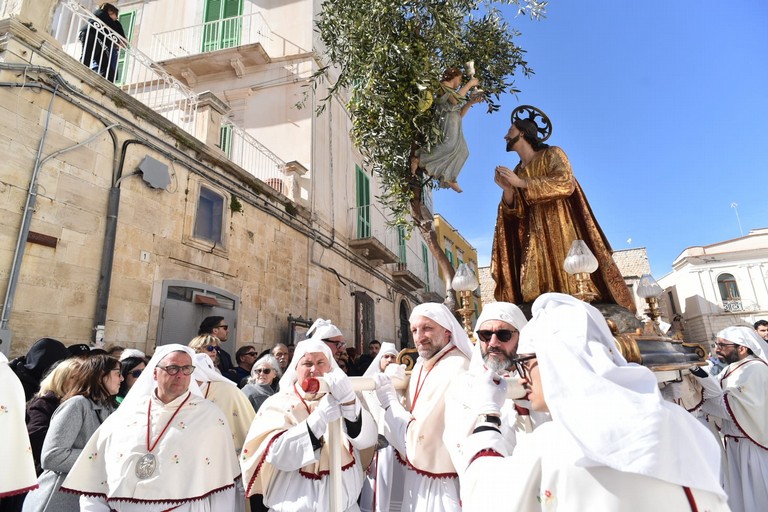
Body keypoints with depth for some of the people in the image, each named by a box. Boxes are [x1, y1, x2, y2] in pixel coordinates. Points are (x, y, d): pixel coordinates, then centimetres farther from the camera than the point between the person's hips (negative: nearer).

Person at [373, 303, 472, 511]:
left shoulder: (455, 371, -26)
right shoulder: (422, 364, 3)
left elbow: (419, 441, -25)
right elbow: (411, 415, 6)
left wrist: (389, 400, -17)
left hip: (440, 483, -8)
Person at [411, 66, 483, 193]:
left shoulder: (453, 92, 29)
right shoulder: (443, 85, 4)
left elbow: (460, 114, 26)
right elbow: (454, 99, -16)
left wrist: (470, 102, 15)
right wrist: (469, 83, -5)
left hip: (455, 124, 10)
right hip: (446, 120, -10)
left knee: (462, 151, 3)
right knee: (450, 144, -32)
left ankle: (449, 178, 2)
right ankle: (419, 159, -29)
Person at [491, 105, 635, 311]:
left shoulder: (552, 154, 5)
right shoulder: (518, 172, 18)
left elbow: (565, 183, -16)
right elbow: (518, 213, 10)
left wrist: (521, 182, -15)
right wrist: (507, 190, -7)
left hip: (562, 232, -4)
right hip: (535, 239, 5)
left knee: (575, 289, -12)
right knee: (538, 292, -6)